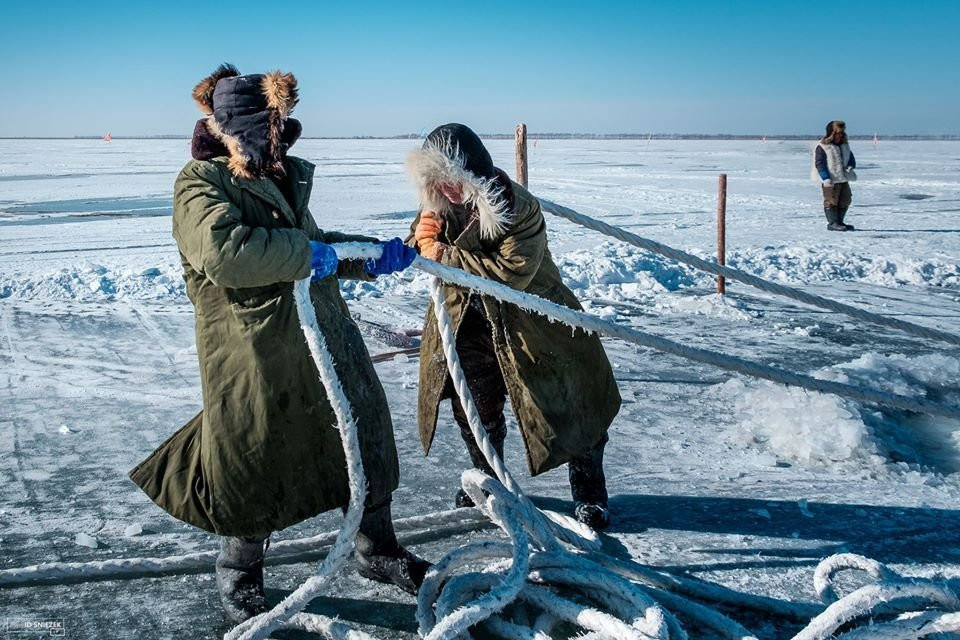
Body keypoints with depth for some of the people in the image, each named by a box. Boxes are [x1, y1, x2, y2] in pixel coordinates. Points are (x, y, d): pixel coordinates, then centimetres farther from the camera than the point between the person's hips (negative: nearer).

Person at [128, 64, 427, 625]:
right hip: (254, 354, -8)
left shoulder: (284, 178, 14)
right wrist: (306, 255, -25)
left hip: (325, 339, 8)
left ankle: (378, 550, 37)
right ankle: (240, 577, 33)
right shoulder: (201, 184, -12)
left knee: (365, 440, 16)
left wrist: (377, 255, 15)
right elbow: (222, 250, -31)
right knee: (256, 469, 6)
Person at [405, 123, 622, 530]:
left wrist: (444, 254, -33)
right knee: (474, 408, 15)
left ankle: (589, 492, 23)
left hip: (531, 324, -5)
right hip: (468, 324, 5)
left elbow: (511, 273, -35)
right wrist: (422, 238, -20)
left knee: (568, 410, 2)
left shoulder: (520, 208, -26)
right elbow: (419, 253, 6)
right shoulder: (441, 204, -8)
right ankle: (487, 477, 41)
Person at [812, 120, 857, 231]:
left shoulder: (844, 145, 13)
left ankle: (839, 221, 22)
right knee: (831, 201, -4)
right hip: (830, 181, -8)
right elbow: (819, 163, -16)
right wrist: (826, 178, -24)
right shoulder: (822, 147, -12)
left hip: (843, 179, 8)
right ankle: (832, 223, 3)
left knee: (845, 200, 11)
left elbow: (851, 158, 20)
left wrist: (850, 166, -4)